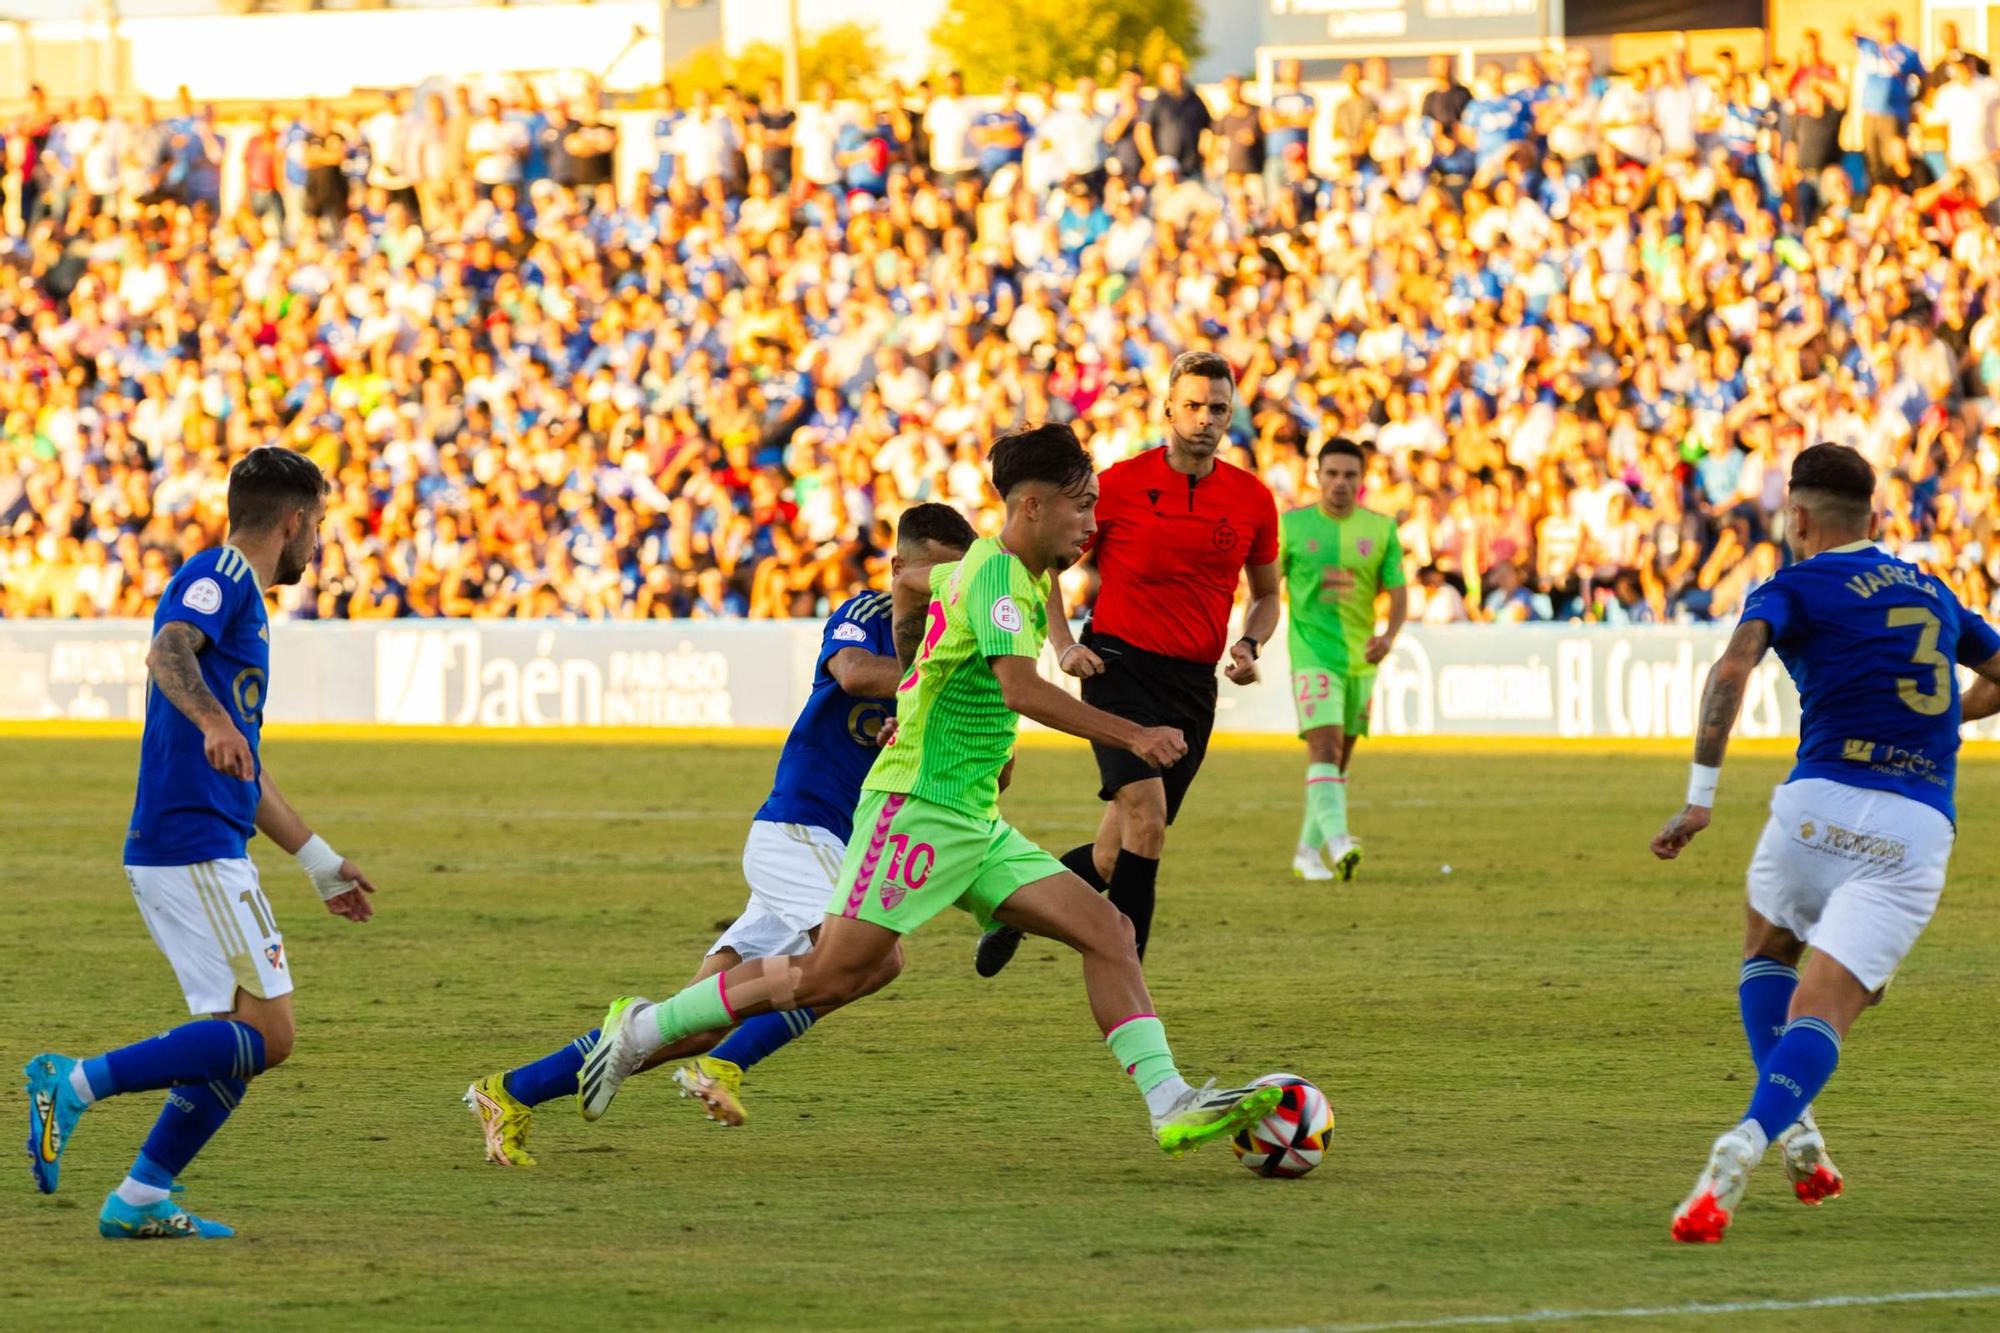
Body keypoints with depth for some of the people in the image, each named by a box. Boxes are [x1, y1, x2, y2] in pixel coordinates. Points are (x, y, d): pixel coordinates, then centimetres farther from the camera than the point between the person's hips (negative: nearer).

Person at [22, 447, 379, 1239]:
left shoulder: (243, 600, 23)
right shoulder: (218, 578, -5)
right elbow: (168, 652, -28)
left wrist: (319, 862, 37)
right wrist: (213, 721, -47)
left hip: (202, 854, 10)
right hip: (196, 851, -10)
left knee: (240, 1042, 10)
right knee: (263, 1034, -13)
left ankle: (140, 1201, 9)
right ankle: (78, 1083, -15)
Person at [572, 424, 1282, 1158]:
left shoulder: (997, 569, 16)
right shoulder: (999, 573, -14)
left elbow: (909, 584, 36)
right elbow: (1021, 689, -29)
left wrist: (912, 679, 45)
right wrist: (1132, 736, -30)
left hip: (974, 823, 10)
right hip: (918, 803, -10)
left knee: (1108, 931, -3)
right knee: (835, 973, -11)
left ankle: (1171, 1104, -10)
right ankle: (644, 1028, 2)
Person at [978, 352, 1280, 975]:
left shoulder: (1253, 499, 5)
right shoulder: (1121, 484, -4)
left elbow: (1266, 595, 19)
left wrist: (1249, 647, -1)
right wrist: (1064, 644, -6)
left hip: (1194, 684, 4)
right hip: (1121, 665, -4)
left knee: (1115, 856, 4)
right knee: (1146, 815, -23)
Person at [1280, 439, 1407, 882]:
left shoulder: (1381, 529, 4)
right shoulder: (1292, 526, -2)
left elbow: (1399, 592, 2)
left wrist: (1389, 635, -16)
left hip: (1361, 659, 4)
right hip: (1312, 657, -4)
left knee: (1341, 758, 12)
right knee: (1324, 747, -21)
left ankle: (1308, 851, 25)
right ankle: (1337, 844, -34)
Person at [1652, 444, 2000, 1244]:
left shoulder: (1795, 588, 4)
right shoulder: (1931, 592, 20)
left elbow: (1733, 669, -15)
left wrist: (1700, 796, -16)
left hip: (1824, 803, -2)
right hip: (1921, 827, 2)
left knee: (1768, 946, 28)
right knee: (1823, 1008, -6)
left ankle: (1794, 1128, 12)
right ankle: (1749, 1140, -33)